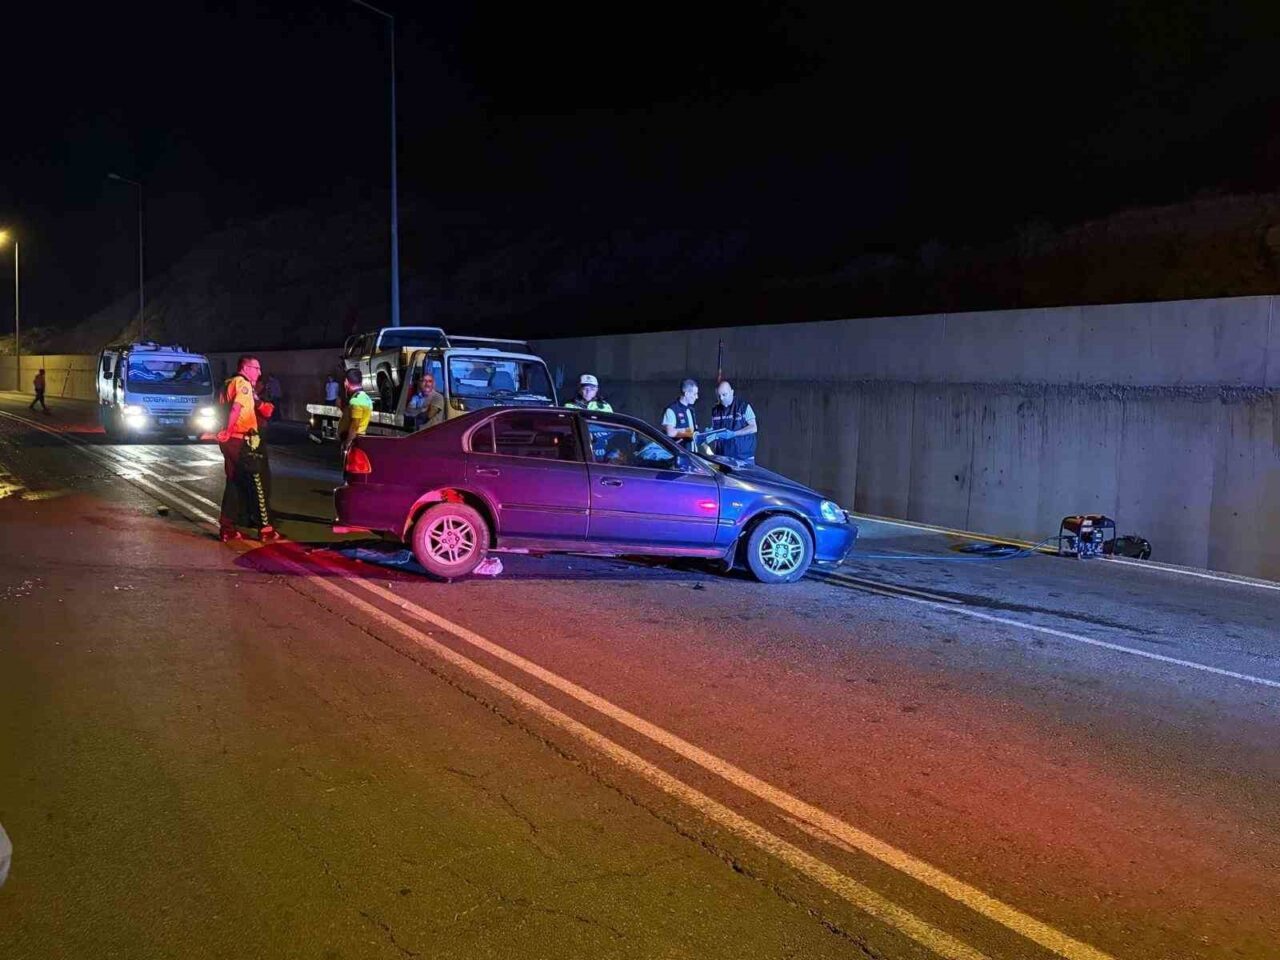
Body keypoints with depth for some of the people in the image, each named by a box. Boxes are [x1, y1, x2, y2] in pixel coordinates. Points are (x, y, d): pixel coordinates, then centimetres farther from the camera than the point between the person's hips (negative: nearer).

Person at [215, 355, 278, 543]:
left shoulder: (230, 384, 17)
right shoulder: (243, 384, -11)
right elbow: (236, 408, -26)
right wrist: (228, 431, -19)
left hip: (231, 441, 9)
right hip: (243, 442, -9)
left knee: (234, 484, 14)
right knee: (258, 484, -1)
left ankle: (227, 528, 13)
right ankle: (265, 528, 2)